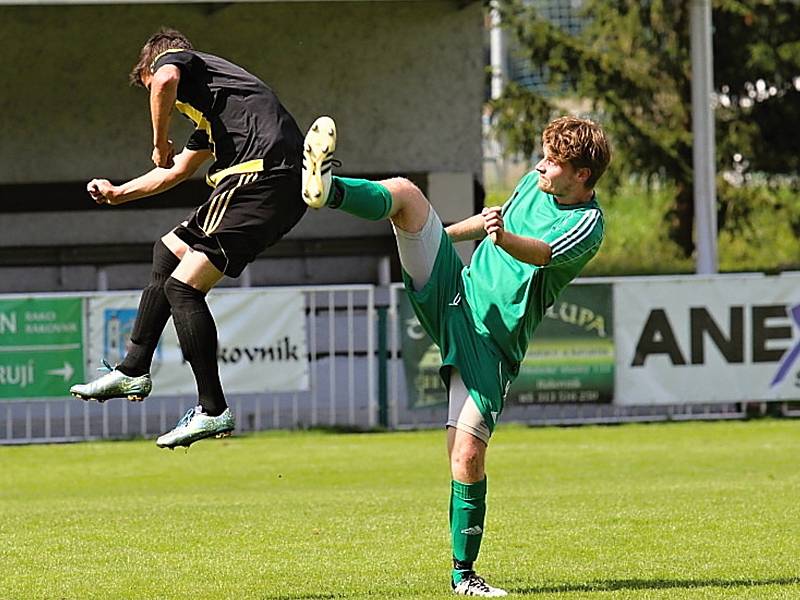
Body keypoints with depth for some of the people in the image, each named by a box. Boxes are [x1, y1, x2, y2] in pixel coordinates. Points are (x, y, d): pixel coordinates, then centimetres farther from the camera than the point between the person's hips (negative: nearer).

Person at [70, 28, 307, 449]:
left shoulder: (173, 58, 8)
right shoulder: (207, 118, 34)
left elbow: (166, 81, -18)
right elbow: (176, 172, 47)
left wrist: (160, 143, -4)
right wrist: (117, 194, 57)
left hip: (261, 174, -10)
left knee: (183, 286, -10)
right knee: (168, 251, 24)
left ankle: (213, 411, -9)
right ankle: (133, 371, 27)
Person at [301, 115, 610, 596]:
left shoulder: (588, 224, -14)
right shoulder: (537, 182, 7)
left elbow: (541, 253, -34)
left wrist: (505, 238, -56)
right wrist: (428, 234, 39)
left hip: (491, 339, -6)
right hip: (455, 288, 6)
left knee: (468, 455, -14)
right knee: (404, 190, -14)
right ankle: (329, 189, -42)